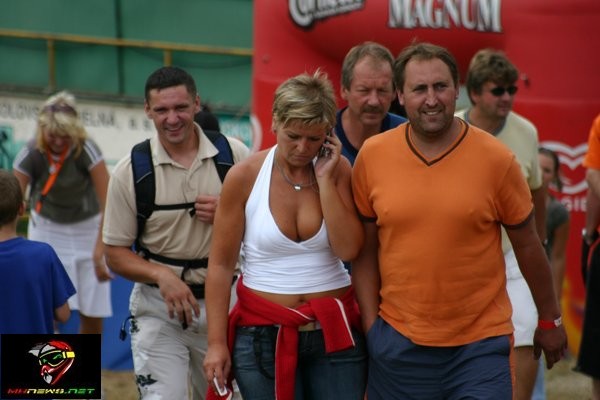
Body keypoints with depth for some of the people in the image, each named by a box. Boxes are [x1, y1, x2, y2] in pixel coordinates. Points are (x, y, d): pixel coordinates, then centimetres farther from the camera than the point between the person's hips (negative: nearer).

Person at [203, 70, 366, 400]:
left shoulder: (338, 171, 0)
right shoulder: (245, 177, -5)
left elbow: (348, 249, -10)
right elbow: (220, 265, -3)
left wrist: (325, 180, -12)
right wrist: (216, 343, -7)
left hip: (334, 332, 1)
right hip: (262, 335, -1)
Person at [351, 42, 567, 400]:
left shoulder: (496, 159, -5)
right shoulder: (372, 157, -1)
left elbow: (528, 245, 5)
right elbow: (365, 249, 7)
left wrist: (550, 320, 12)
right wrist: (370, 322, 1)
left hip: (481, 343, -1)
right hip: (398, 343, 2)